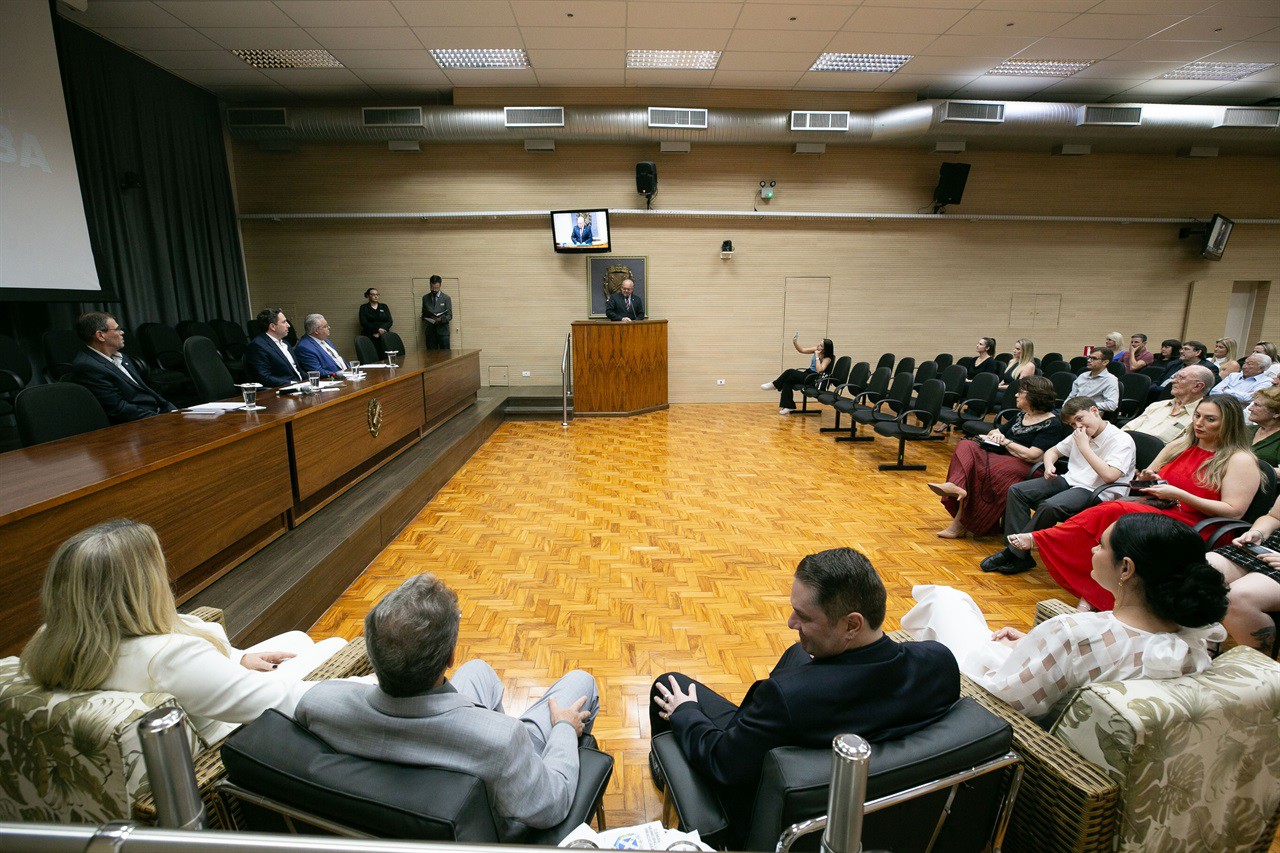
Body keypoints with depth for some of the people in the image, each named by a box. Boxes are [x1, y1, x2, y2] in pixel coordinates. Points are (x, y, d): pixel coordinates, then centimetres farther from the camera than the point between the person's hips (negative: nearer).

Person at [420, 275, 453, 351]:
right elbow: (423, 314, 16)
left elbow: (449, 316, 0)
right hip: (429, 332, 2)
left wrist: (440, 319, -21)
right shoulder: (425, 298, 11)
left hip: (442, 331, -2)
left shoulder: (446, 298, 3)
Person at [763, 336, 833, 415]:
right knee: (787, 381, -18)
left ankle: (775, 385, 1)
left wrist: (817, 356, -23)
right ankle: (788, 406, -18)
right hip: (808, 373, 7)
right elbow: (802, 350, 8)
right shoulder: (816, 349, 4)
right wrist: (795, 343, -10)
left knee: (789, 372, -21)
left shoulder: (827, 358, -14)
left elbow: (819, 370, -26)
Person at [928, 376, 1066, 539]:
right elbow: (995, 432, 27)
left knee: (987, 469, -34)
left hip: (1022, 464, -8)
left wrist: (1005, 441, -7)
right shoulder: (1022, 415, 19)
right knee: (966, 446, -15)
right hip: (1001, 454, 8)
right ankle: (956, 487, -43)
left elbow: (1032, 455, -19)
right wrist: (996, 435, 2)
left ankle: (962, 524, -27)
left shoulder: (1052, 425, -6)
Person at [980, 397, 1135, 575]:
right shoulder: (1078, 435, 15)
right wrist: (1049, 465, 3)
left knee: (1050, 506, -36)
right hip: (1068, 481, 8)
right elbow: (1052, 451, 28)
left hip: (1094, 492, -8)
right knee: (1016, 491, -13)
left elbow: (1109, 476, -23)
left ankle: (1015, 553, -23)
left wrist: (1084, 446, -16)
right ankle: (1019, 555, -19)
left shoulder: (1122, 440, -8)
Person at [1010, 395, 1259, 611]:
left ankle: (1039, 540, -23)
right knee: (1109, 510, -30)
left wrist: (1178, 494, -17)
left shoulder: (1240, 460, 0)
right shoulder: (1179, 447, 18)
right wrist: (1148, 479, 2)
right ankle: (1090, 597, -32)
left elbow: (1234, 511, -9)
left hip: (1191, 526, -6)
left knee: (1114, 512, -33)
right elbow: (1146, 480, 27)